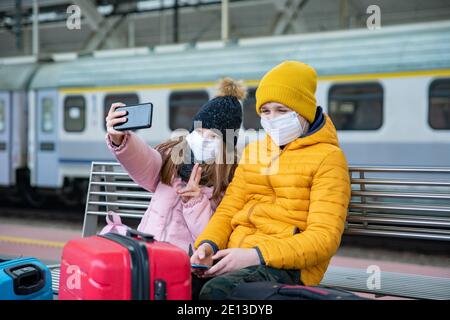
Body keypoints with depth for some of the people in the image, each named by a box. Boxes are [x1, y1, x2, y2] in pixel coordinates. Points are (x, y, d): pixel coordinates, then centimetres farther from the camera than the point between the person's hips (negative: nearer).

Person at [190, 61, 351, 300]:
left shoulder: (327, 158, 0)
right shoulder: (253, 151, 23)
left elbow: (324, 238, -9)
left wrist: (255, 255, -20)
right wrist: (208, 244, -4)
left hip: (287, 266, -5)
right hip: (235, 255, 5)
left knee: (216, 291, -34)